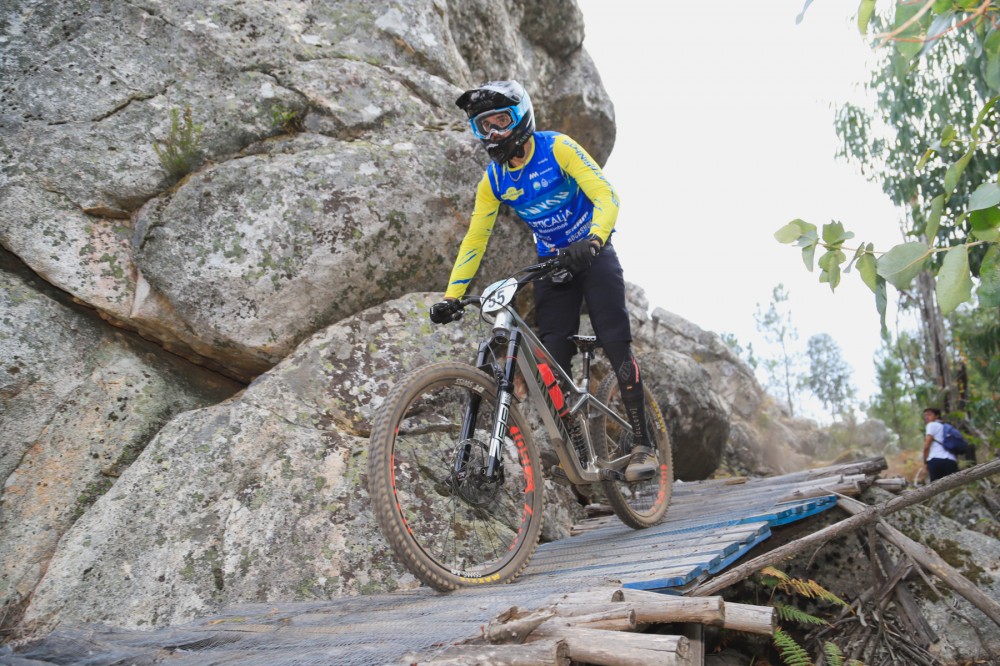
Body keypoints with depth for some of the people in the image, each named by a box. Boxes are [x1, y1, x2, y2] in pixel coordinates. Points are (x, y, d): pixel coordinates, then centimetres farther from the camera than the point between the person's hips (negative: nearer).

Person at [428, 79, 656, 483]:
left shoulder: (558, 148, -15)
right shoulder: (492, 181, -3)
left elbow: (606, 196, -23)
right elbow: (474, 240, 0)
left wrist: (593, 241, -42)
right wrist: (452, 297, -9)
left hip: (593, 253, -4)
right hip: (551, 264, 4)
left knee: (617, 346, -14)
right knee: (553, 360, -6)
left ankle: (641, 445, -8)